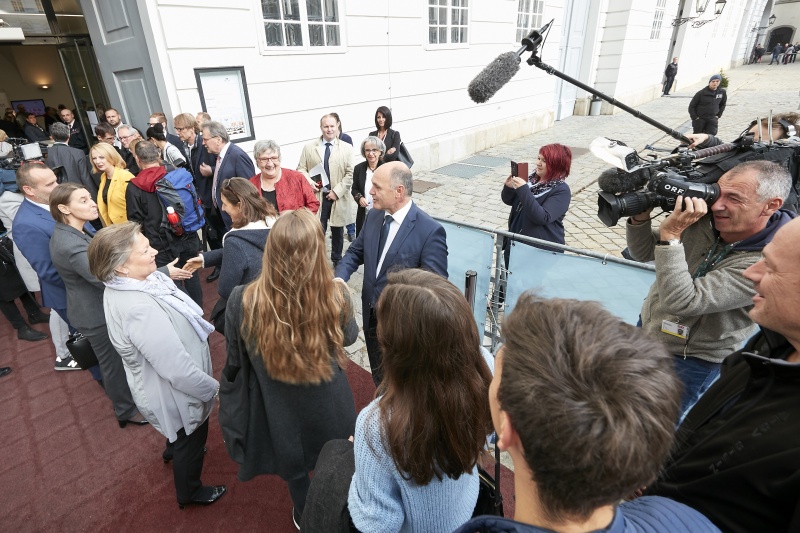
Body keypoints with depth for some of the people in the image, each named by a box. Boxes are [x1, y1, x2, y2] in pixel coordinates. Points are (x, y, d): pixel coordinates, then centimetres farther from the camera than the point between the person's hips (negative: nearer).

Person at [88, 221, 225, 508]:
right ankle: (190, 492, 48)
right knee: (191, 440, 20)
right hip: (176, 390, -8)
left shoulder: (124, 286, -10)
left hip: (166, 382, 9)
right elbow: (177, 368, -36)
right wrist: (215, 389, -23)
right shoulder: (140, 309, -41)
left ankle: (174, 449, 68)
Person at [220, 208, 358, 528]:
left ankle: (304, 517, 59)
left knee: (294, 467, 32)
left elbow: (235, 361, -10)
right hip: (328, 407, 0)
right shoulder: (336, 296, -29)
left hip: (279, 409, 0)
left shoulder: (242, 301, -29)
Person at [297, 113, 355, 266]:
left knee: (338, 231, 15)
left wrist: (337, 191, -12)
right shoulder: (309, 147, 5)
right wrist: (309, 181, -14)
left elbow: (350, 174, -3)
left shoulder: (346, 148, 2)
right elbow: (301, 169, 7)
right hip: (316, 196, 0)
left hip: (338, 198, 1)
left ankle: (337, 260, 34)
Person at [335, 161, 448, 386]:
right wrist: (340, 278, -12)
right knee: (379, 377, 28)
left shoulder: (430, 230, -23)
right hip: (372, 316, 6)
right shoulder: (373, 215, -2)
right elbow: (355, 252, 7)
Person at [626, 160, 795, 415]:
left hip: (690, 363, -6)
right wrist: (641, 217, -20)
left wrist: (670, 235, -37)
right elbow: (643, 253, -2)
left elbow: (682, 302, -36)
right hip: (646, 328, 6)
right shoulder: (701, 220, -12)